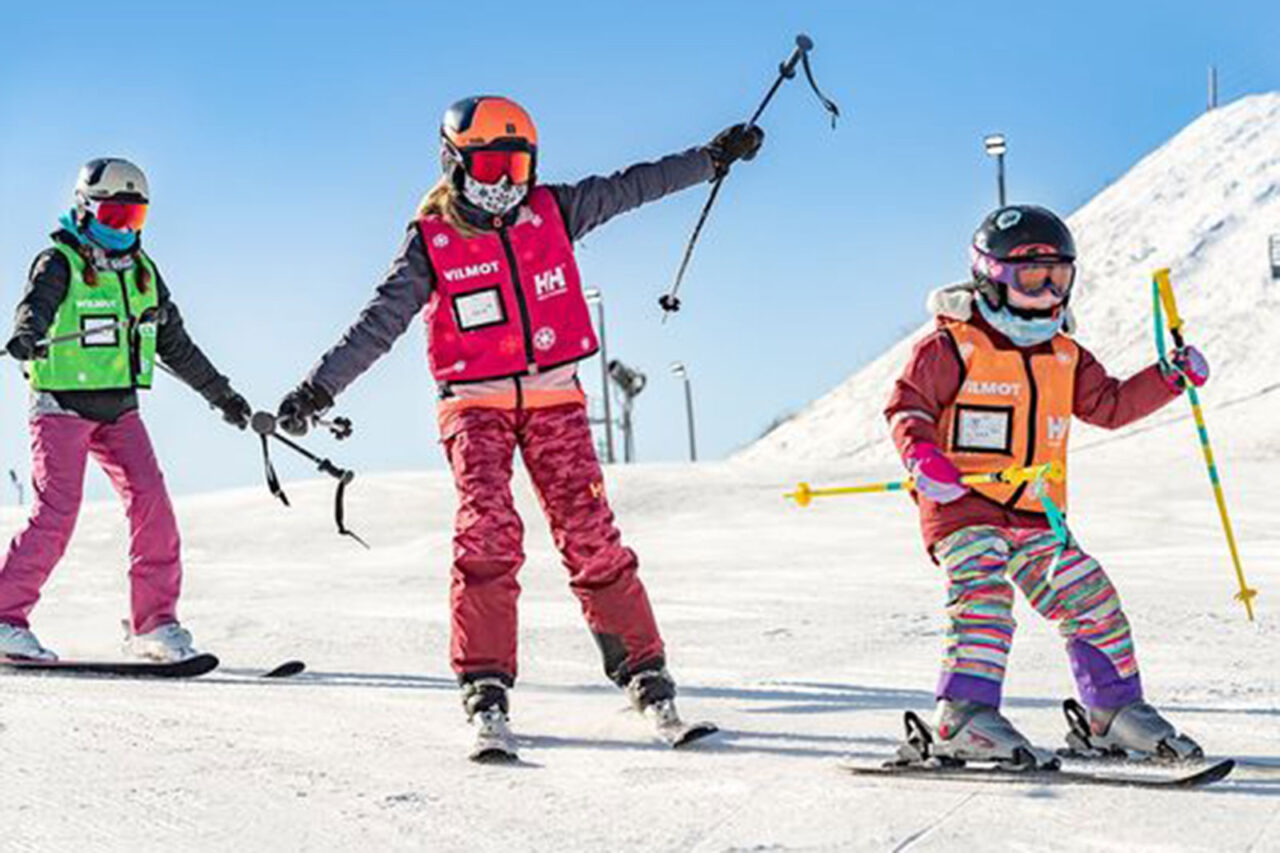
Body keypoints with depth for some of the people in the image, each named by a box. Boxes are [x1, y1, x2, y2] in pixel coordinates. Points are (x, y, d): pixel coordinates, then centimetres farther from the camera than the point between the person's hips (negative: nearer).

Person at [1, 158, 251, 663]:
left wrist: (222, 395, 26)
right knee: (57, 513, -15)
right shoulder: (59, 263, -5)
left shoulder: (143, 272, 14)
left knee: (152, 503, -8)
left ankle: (154, 624, -1)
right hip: (62, 407, -5)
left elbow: (176, 345, 22)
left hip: (119, 411, 5)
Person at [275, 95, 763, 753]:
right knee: (487, 529, -19)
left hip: (554, 400, 2)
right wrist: (319, 388, -10)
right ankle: (485, 679, -13)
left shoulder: (551, 212, 5)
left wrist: (714, 157, 18)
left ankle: (640, 665, 5)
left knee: (590, 533, -5)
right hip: (475, 404, -2)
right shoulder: (431, 241, -2)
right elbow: (380, 322, -4)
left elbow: (630, 187, 14)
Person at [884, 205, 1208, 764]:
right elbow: (907, 406, -8)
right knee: (985, 596, -27)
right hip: (962, 505, -6)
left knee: (1090, 597, 2)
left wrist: (1169, 377, 10)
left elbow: (1109, 405, 22)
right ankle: (965, 716, -32)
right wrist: (923, 456, -27)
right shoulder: (953, 346, -4)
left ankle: (1115, 709, 15)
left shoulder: (1065, 357, 16)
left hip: (1034, 516, 7)